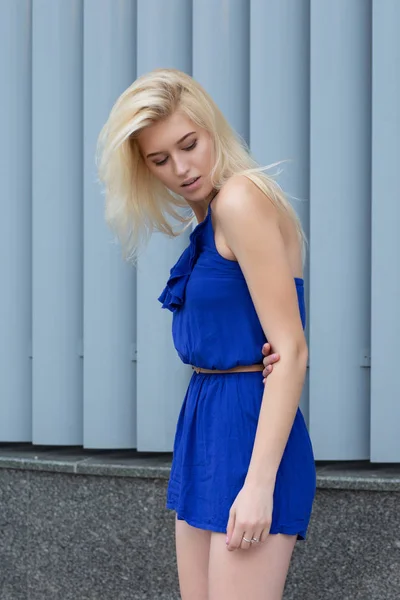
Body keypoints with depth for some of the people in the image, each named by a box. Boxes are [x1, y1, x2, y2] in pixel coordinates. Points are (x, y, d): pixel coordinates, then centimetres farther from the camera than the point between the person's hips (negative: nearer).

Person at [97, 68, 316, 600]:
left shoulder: (242, 200, -13)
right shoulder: (207, 220, 15)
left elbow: (291, 350, -18)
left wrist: (259, 484, -21)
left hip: (251, 435, -9)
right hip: (205, 426, 9)